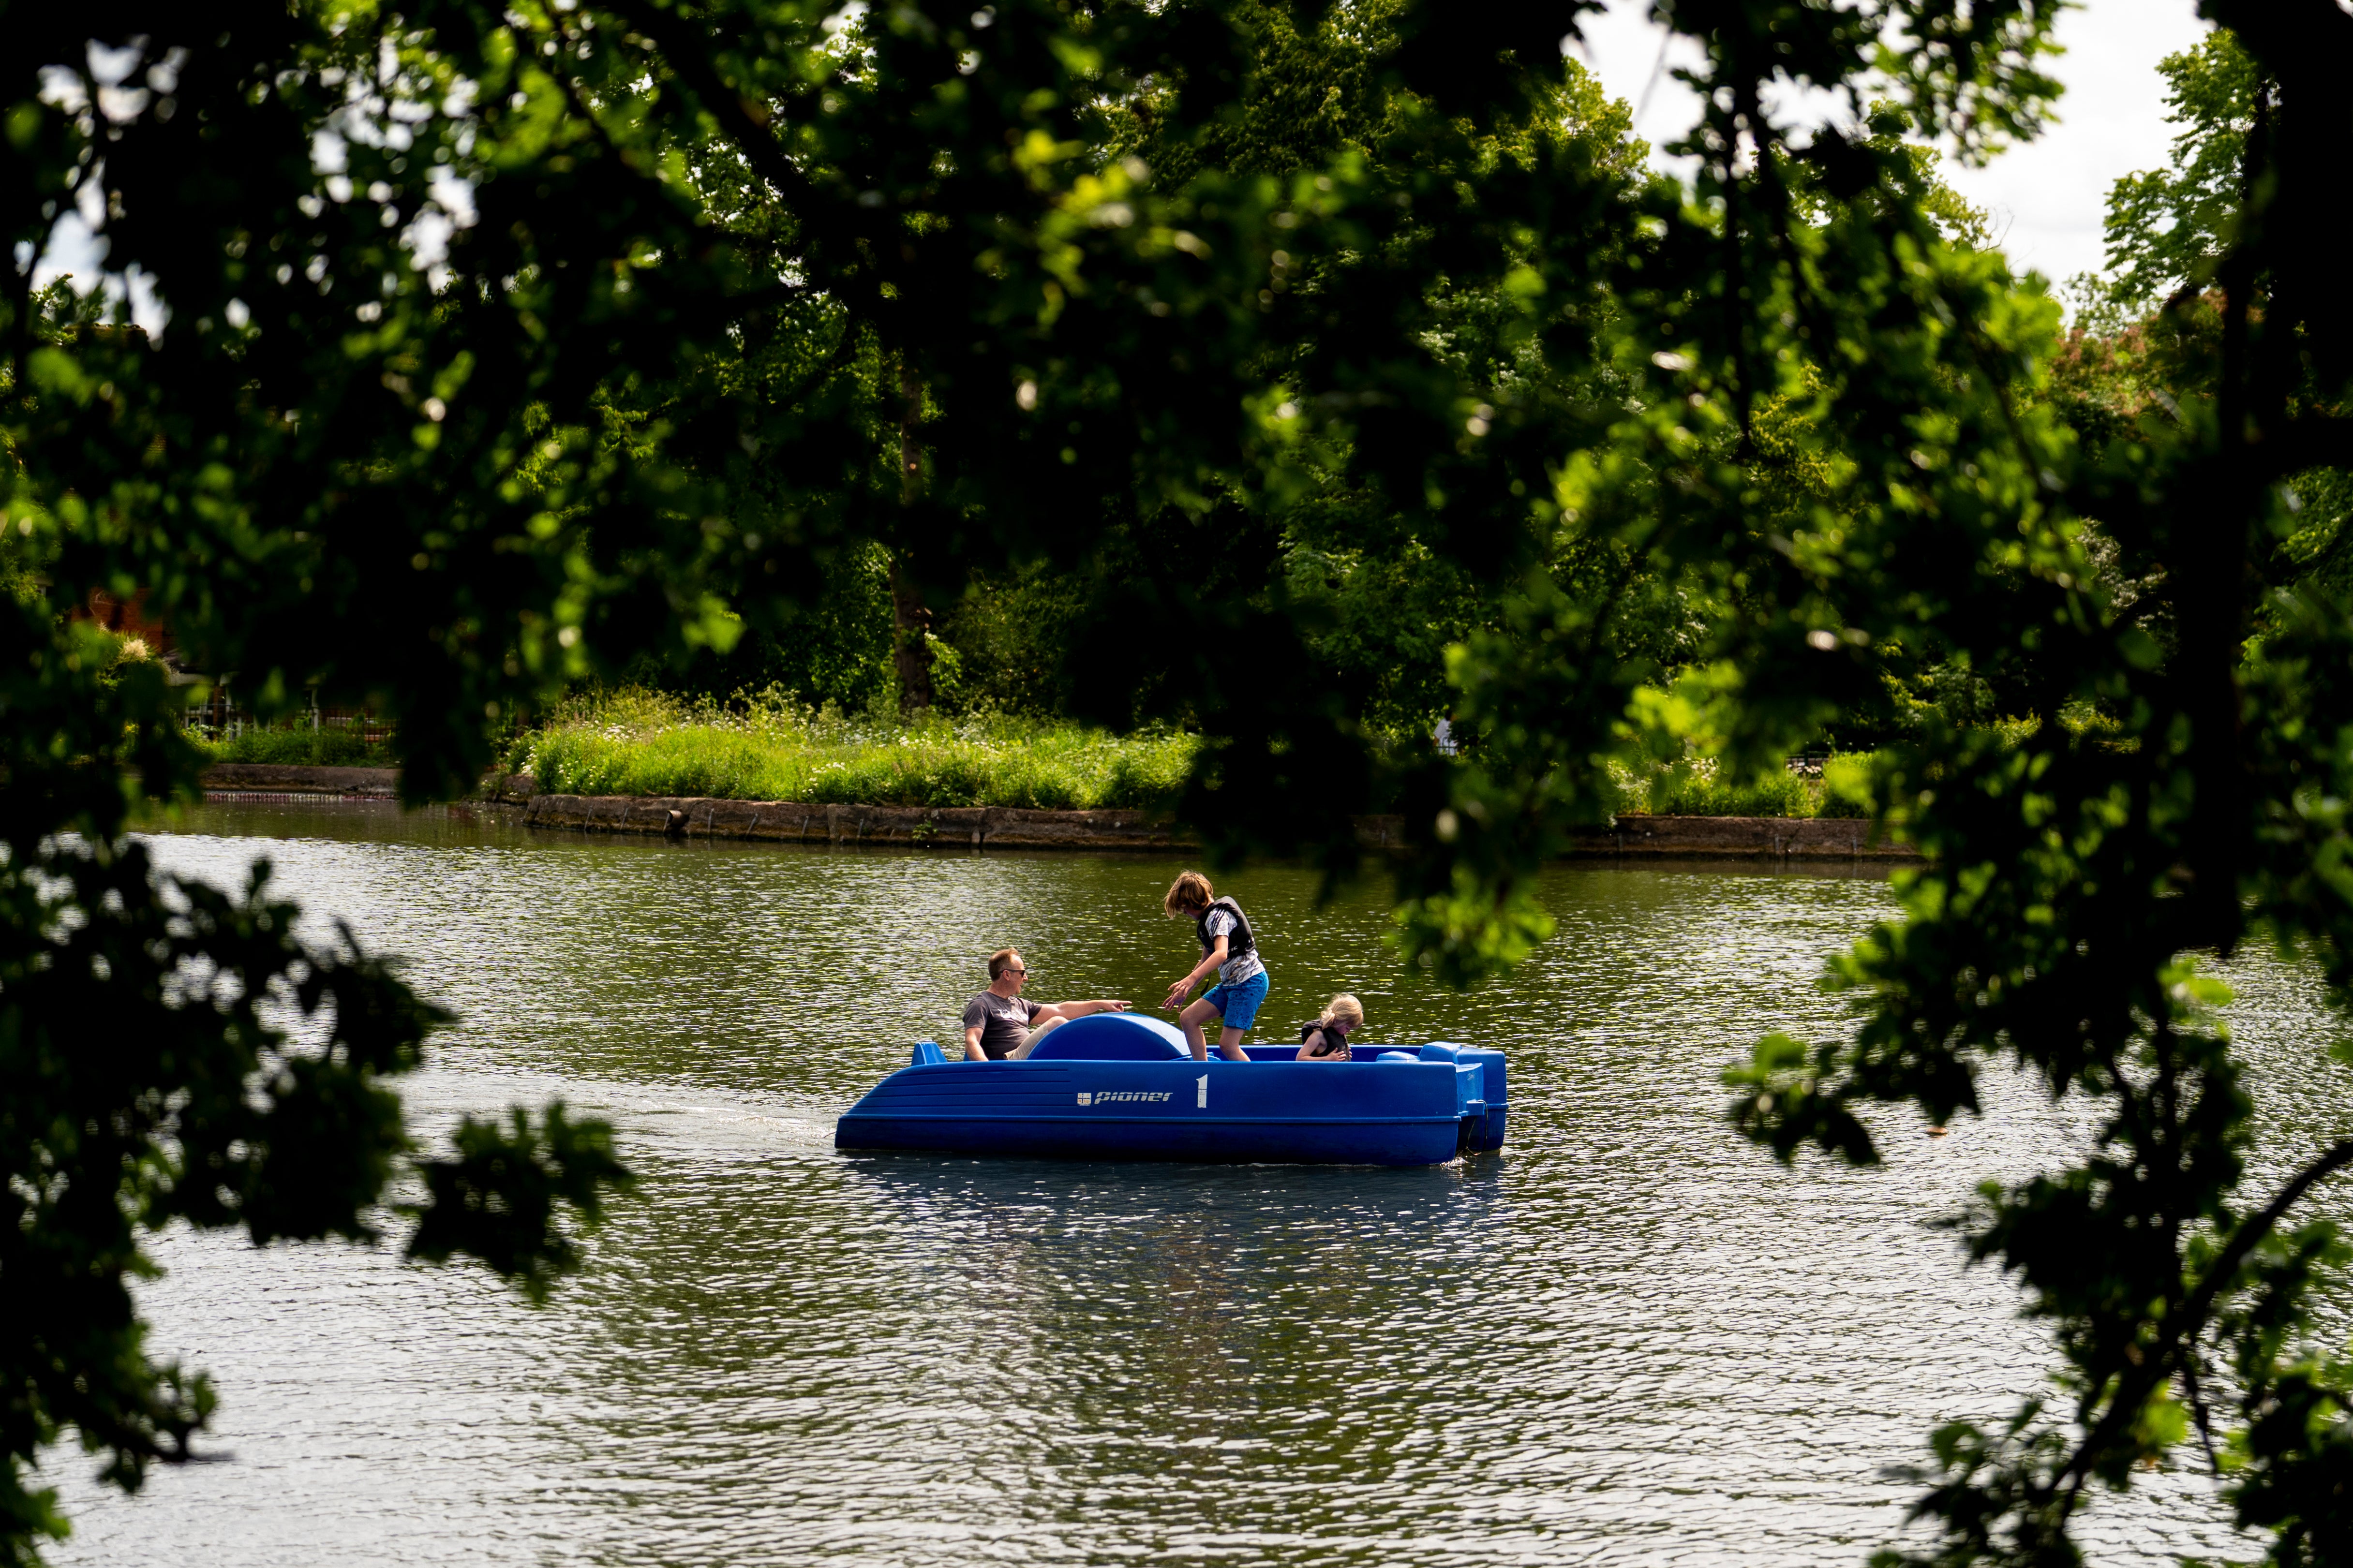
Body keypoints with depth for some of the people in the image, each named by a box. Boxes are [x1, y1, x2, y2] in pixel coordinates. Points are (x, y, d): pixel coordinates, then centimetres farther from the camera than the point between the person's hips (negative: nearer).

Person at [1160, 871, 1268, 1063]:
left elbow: (1221, 954, -34)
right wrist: (1184, 991, 29)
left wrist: (1192, 979, -45)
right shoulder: (1208, 918, 16)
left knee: (1227, 1045, -16)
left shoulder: (1218, 915, -16)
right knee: (1188, 1019, 9)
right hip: (1230, 983, 11)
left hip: (1249, 982, -11)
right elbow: (1206, 961, 27)